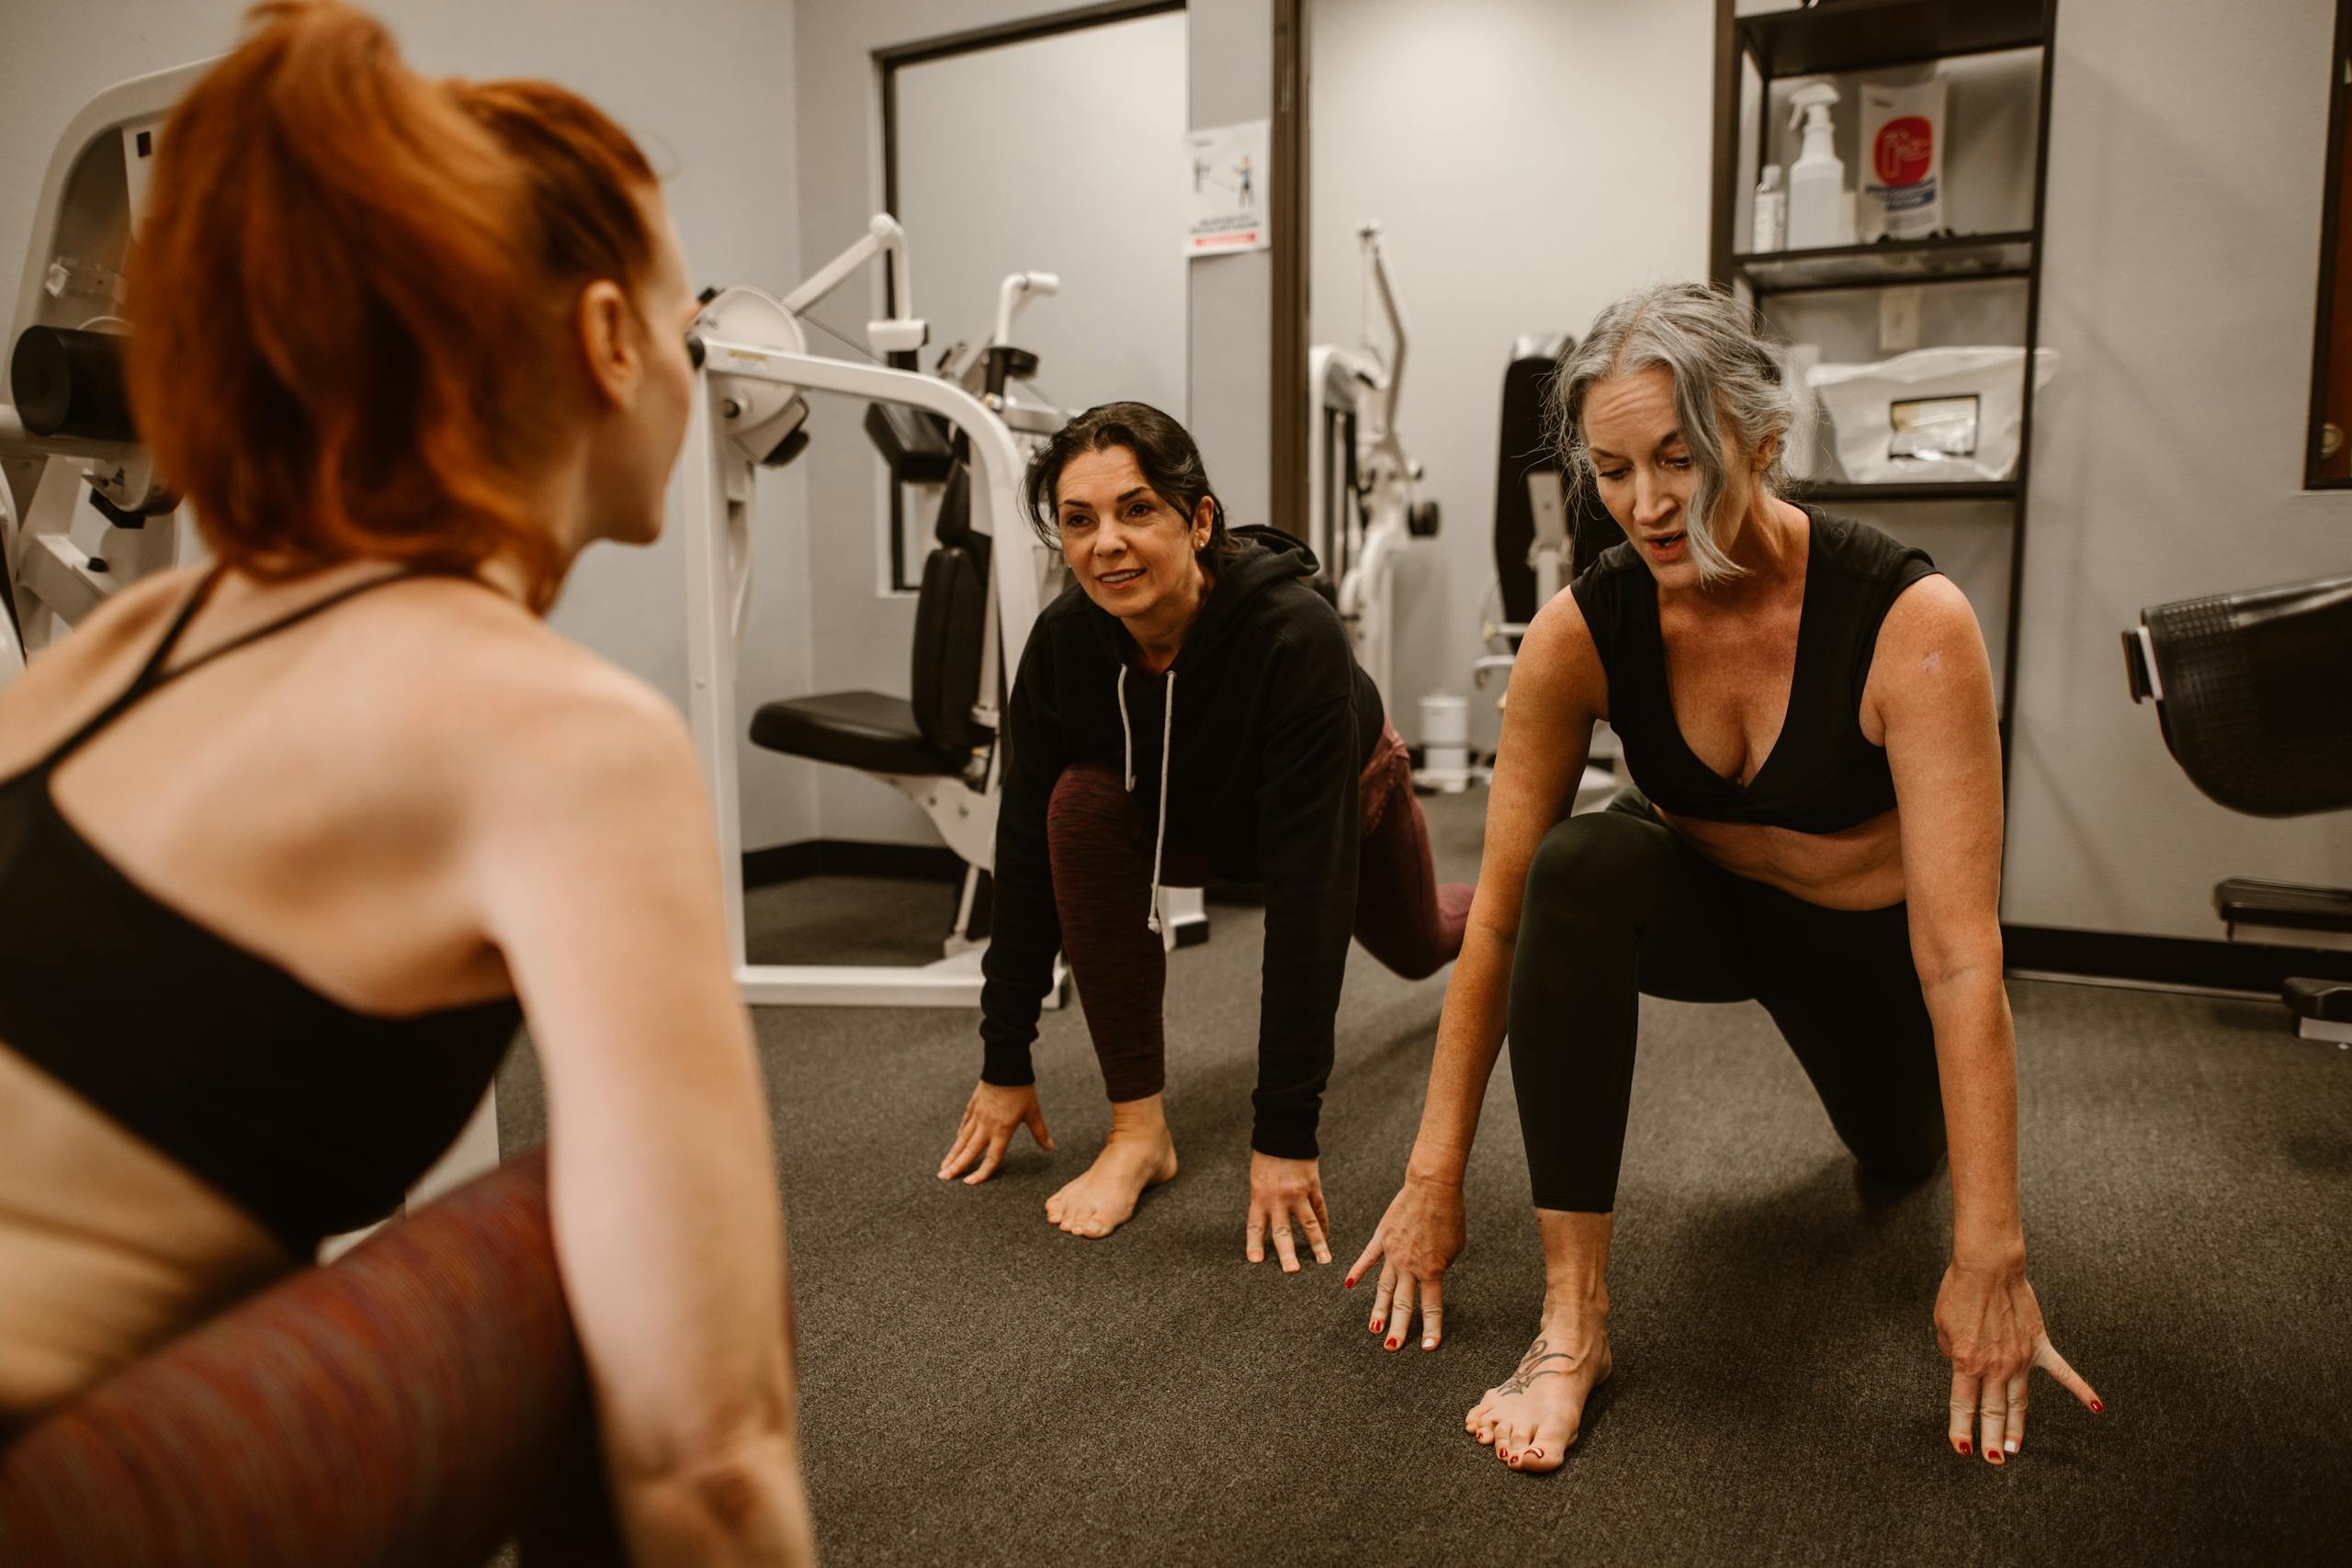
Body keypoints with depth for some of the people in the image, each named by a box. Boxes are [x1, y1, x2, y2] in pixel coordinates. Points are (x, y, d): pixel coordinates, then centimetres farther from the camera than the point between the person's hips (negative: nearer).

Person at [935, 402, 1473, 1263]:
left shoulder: (1296, 634, -45)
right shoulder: (1063, 641, -32)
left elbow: (1307, 891, -44)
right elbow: (1028, 846, -23)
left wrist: (1285, 1134, -43)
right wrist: (1005, 1062, -18)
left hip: (1347, 791, -1)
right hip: (1193, 812, 2)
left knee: (1415, 944, 28)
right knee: (1083, 806, -32)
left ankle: (1490, 916, 70)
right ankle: (1139, 1129, -19)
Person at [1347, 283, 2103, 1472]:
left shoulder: (1910, 620, -33)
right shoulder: (1584, 630, -26)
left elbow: (1959, 951, -35)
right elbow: (1501, 908, -24)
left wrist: (1989, 1256, -34)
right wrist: (1435, 1175, -24)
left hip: (1869, 927, 0)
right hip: (1706, 895, 0)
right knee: (1577, 869, -35)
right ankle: (1572, 1317, -28)